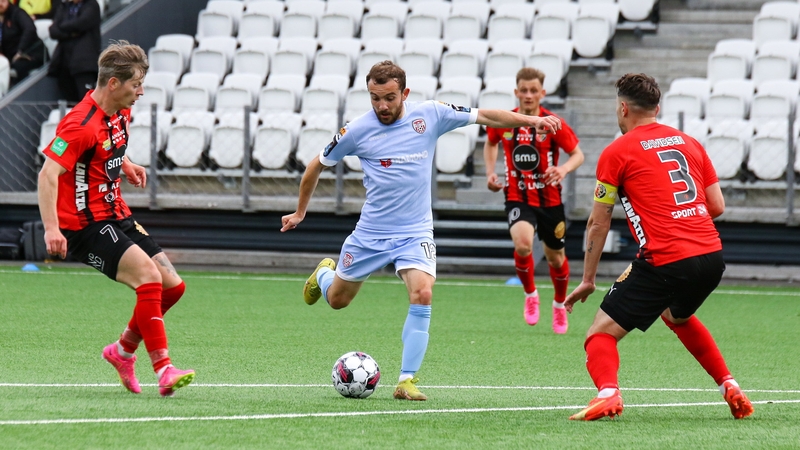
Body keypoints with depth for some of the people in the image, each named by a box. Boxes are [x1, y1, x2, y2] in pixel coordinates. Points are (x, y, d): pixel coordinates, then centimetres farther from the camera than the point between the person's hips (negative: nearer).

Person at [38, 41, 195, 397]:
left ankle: (123, 350, 23)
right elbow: (48, 173, -26)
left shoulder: (121, 114, 9)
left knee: (172, 286, 4)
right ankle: (163, 369, -25)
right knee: (149, 275, -25)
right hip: (86, 224, -9)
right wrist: (51, 229, -34)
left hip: (116, 217, 9)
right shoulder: (81, 124, -20)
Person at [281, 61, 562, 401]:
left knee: (422, 295, -23)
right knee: (337, 300, 14)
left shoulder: (429, 115, -7)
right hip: (370, 232, 1)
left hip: (415, 232, 0)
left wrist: (529, 120, -15)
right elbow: (318, 166, 7)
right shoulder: (357, 131, -8)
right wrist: (300, 212, 15)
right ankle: (324, 273, 52)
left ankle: (407, 380, -17)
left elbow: (484, 116, -2)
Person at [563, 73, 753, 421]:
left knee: (600, 335, 0)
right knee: (678, 316, 37)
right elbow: (717, 206, 16)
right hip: (712, 255, 6)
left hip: (664, 262, -6)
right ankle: (730, 388, 31)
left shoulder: (616, 153, 2)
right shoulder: (689, 143, 16)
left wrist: (588, 280, 13)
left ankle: (608, 392, -29)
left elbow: (598, 225, 5)